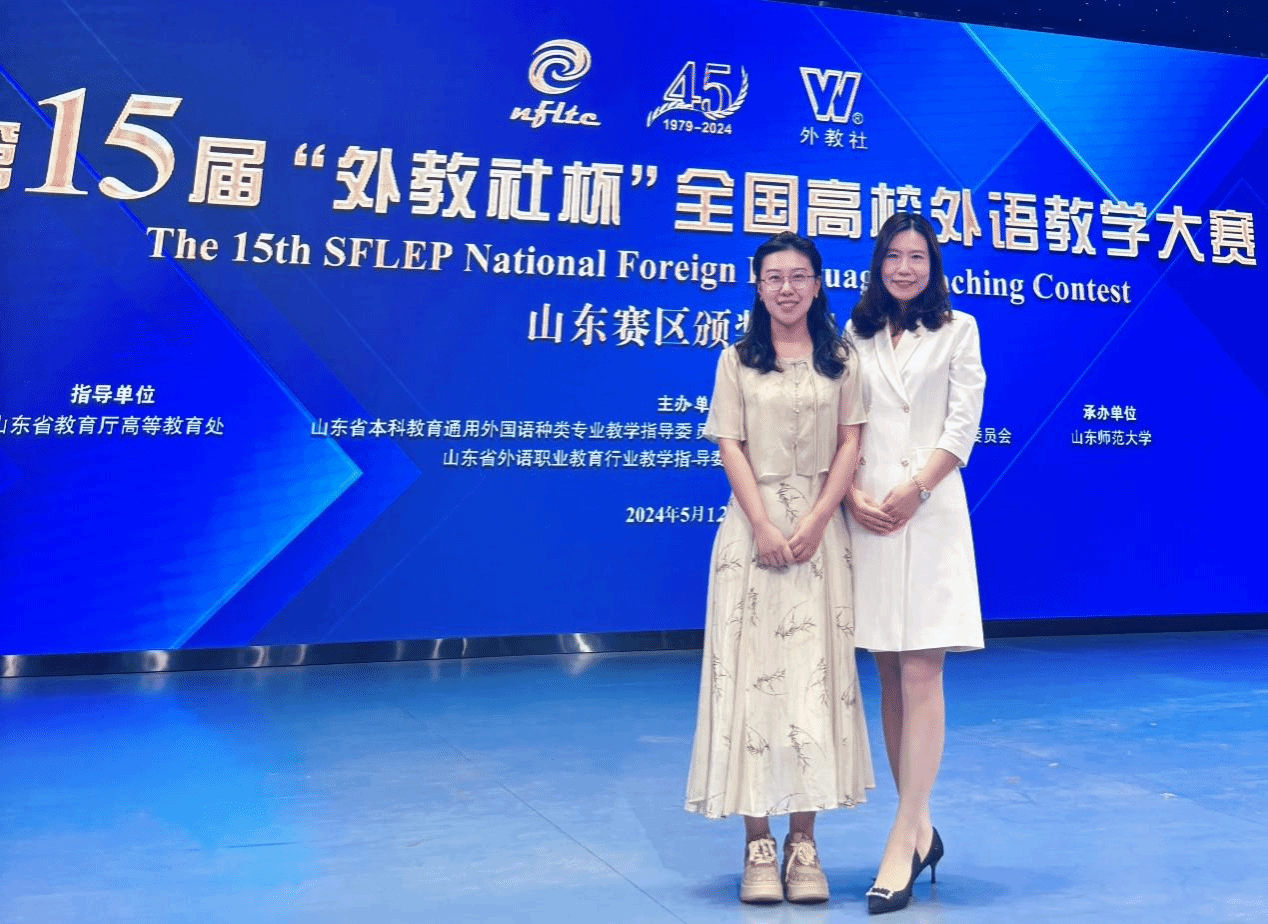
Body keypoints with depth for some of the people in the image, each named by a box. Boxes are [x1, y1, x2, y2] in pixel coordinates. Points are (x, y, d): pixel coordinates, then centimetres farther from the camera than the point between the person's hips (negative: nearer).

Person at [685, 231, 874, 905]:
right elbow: (731, 448, 0)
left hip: (821, 528, 1)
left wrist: (815, 521, -10)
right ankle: (757, 843, 7)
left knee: (815, 673, 1)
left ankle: (803, 842, 10)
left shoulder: (840, 359, 8)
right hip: (753, 525, -1)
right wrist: (764, 526, -12)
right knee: (752, 672, -1)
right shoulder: (738, 360, 6)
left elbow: (850, 444, 2)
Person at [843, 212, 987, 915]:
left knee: (921, 676, -7)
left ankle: (901, 845, -3)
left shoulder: (958, 331, 8)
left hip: (931, 515, -3)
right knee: (890, 678, 6)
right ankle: (920, 829, 19)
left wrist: (913, 489, -12)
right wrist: (851, 493, -8)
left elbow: (964, 424, -1)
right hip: (866, 517, 3)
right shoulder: (854, 337, 13)